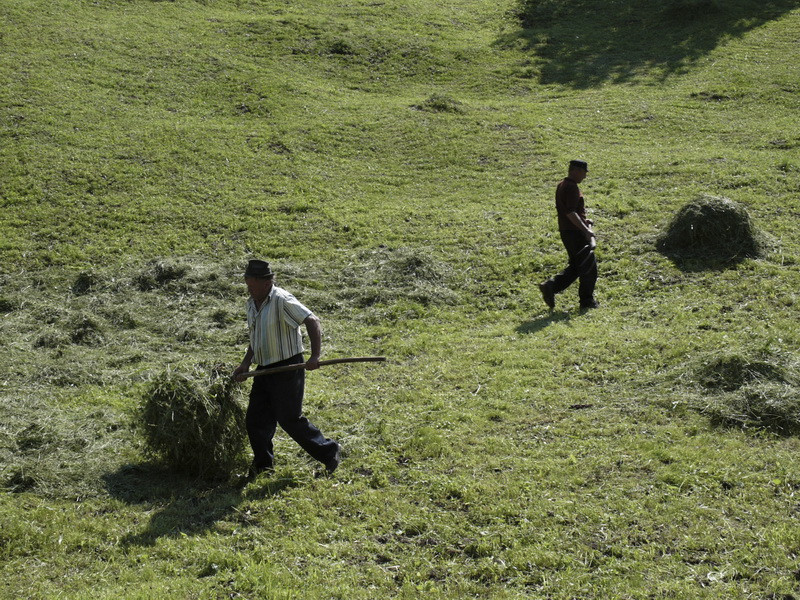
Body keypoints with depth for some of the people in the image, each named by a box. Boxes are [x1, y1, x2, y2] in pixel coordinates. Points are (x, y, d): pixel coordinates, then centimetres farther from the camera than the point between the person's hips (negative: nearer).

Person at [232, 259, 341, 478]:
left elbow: (312, 322, -23)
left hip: (287, 368, -8)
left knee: (289, 419, -3)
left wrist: (315, 356, -31)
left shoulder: (282, 301, -17)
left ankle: (329, 452, 14)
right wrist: (246, 364, 10)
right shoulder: (251, 303, 10)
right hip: (265, 370, 8)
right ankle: (263, 463, 24)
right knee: (255, 419, 7)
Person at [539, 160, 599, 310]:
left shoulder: (562, 185, 15)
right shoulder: (572, 187, -17)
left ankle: (551, 286, 3)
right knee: (589, 265, 2)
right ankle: (587, 300, 9)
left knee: (575, 266, 15)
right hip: (575, 232, -10)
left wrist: (583, 221, 19)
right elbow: (570, 213, -24)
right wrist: (586, 230, -23)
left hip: (566, 231, 10)